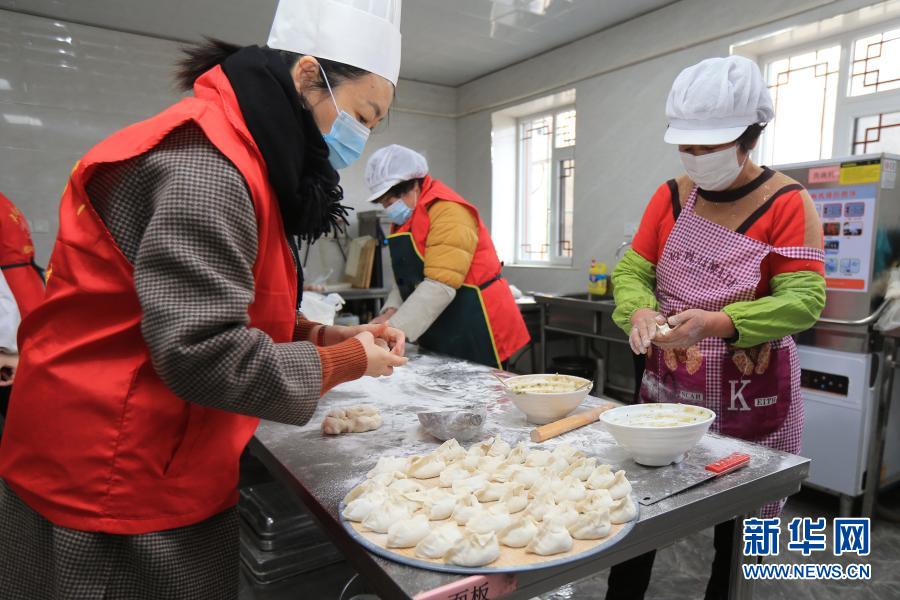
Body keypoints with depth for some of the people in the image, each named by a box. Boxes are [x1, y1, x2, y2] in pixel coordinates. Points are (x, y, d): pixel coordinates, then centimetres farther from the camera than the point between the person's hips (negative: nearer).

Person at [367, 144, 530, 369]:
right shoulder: (405, 218, 11)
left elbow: (440, 286, -26)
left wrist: (393, 330, -25)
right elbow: (409, 279, 12)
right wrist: (390, 312, -6)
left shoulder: (448, 210, -17)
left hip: (476, 334, -8)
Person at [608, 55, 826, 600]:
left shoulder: (789, 203, -10)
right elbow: (631, 272, 1)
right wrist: (639, 312, -21)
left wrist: (719, 323, -33)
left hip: (750, 397, -3)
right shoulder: (671, 197, 2)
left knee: (743, 533, 11)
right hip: (668, 386, 3)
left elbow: (804, 300, -16)